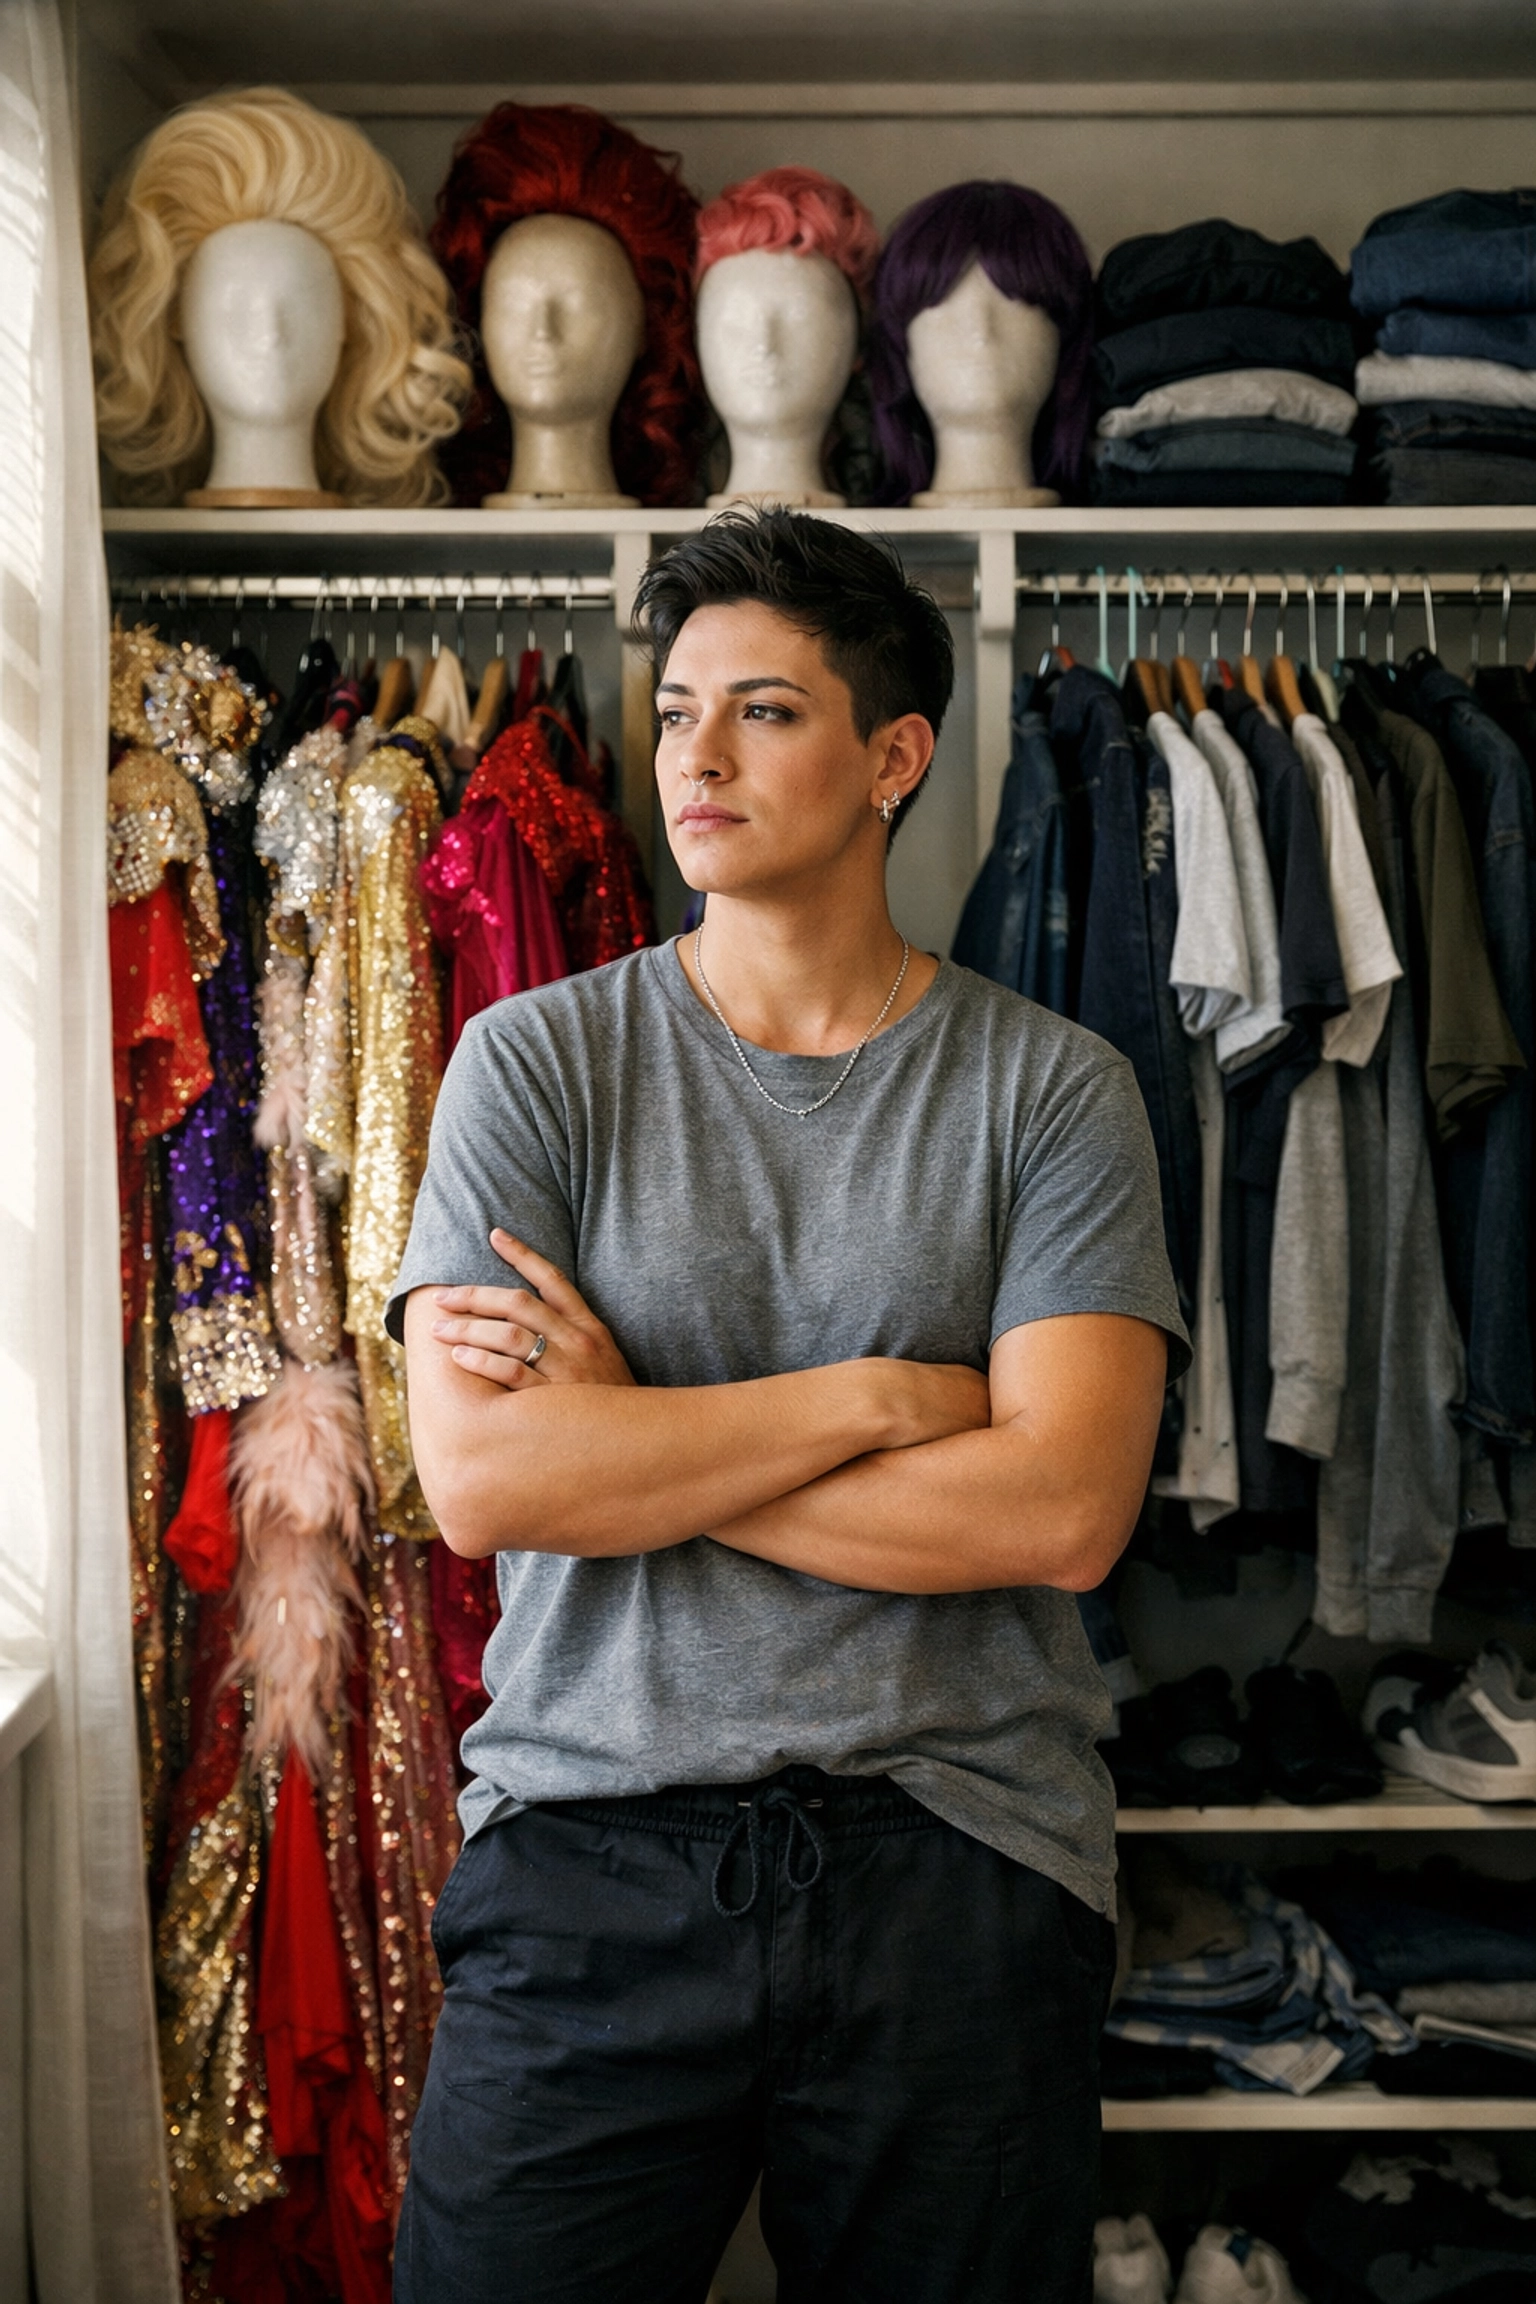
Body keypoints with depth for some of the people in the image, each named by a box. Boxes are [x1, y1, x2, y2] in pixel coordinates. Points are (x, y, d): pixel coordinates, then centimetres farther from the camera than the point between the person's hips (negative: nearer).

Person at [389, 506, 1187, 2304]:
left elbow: (1063, 1513, -12)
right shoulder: (537, 1060, 1)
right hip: (590, 1842, 0)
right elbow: (477, 1479, -11)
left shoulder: (1051, 1090, -1)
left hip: (960, 1860, 0)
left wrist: (630, 1442, -11)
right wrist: (877, 1394, -12)